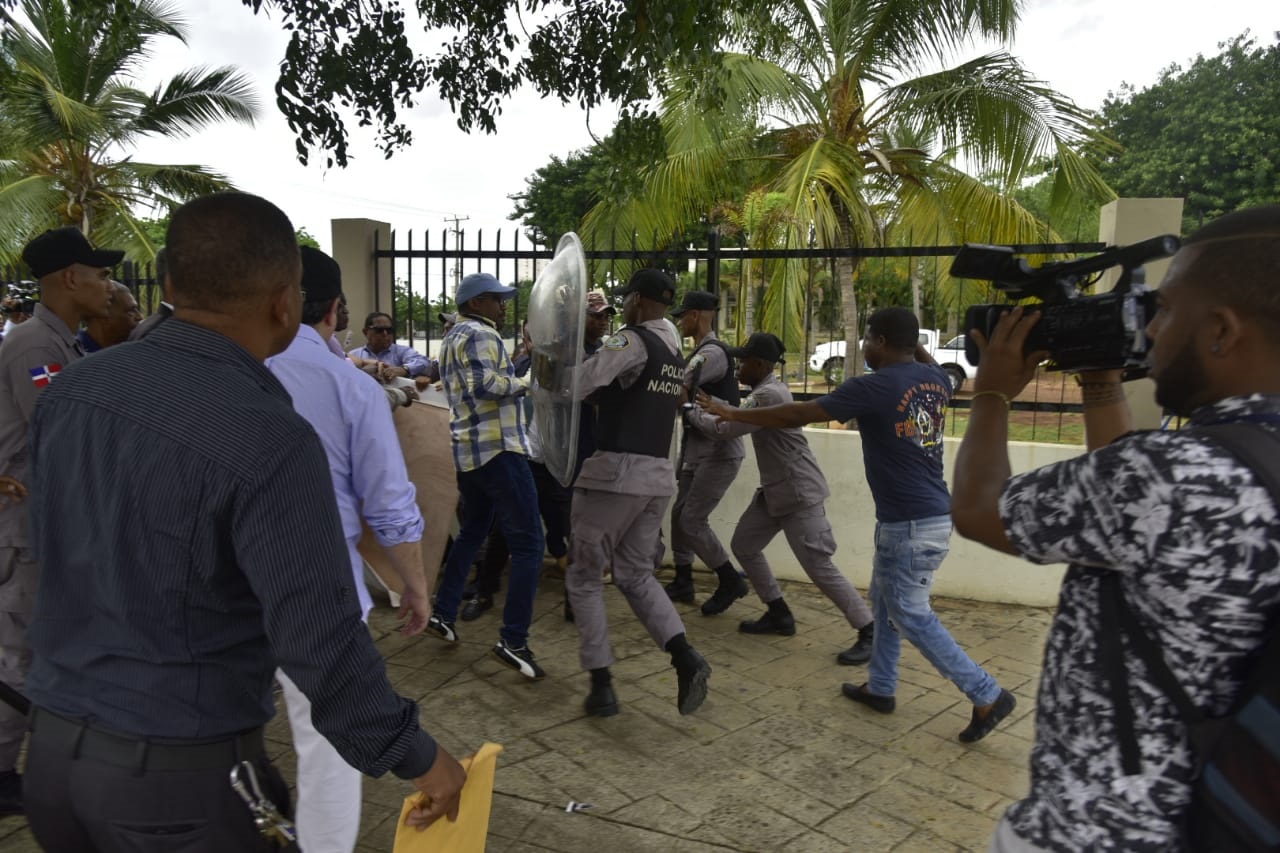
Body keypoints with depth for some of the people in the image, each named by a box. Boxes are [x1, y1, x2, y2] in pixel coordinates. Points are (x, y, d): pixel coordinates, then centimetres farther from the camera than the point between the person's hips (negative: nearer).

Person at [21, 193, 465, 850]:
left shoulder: (71, 387, -3)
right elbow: (319, 642, -25)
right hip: (179, 770, -6)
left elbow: (49, 543, 11)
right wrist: (417, 757, -13)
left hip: (52, 746, 6)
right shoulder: (271, 441, -25)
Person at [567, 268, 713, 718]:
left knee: (584, 577, 9)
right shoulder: (675, 352, 15)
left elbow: (578, 384, -21)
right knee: (636, 575, 18)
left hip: (616, 470, -7)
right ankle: (685, 657, -2)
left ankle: (602, 686, 9)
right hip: (659, 474, 8)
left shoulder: (632, 341, -11)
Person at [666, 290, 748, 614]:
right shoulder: (702, 353, 16)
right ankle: (683, 581, 25)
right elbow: (686, 390, 12)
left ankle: (731, 581, 6)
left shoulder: (712, 352, -19)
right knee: (680, 514, 13)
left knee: (692, 521, -9)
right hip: (699, 450, 10)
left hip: (720, 452, -10)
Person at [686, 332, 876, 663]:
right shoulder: (766, 390, 11)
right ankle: (779, 614, 24)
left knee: (819, 567, -10)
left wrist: (690, 411, -4)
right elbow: (736, 418, 14)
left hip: (799, 493, -11)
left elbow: (725, 429, -19)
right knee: (744, 546, 14)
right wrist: (703, 407, 9)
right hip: (774, 491, 11)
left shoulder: (770, 395, -22)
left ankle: (870, 631, 1)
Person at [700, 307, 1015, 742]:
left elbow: (797, 415, -13)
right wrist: (911, 339, 20)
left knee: (911, 616, 4)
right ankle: (880, 687, 31)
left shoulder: (871, 388, -17)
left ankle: (988, 695, 9)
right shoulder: (936, 379, 5)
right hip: (931, 513, 9)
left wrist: (732, 413, -3)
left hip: (910, 523, -9)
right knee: (885, 602, 21)